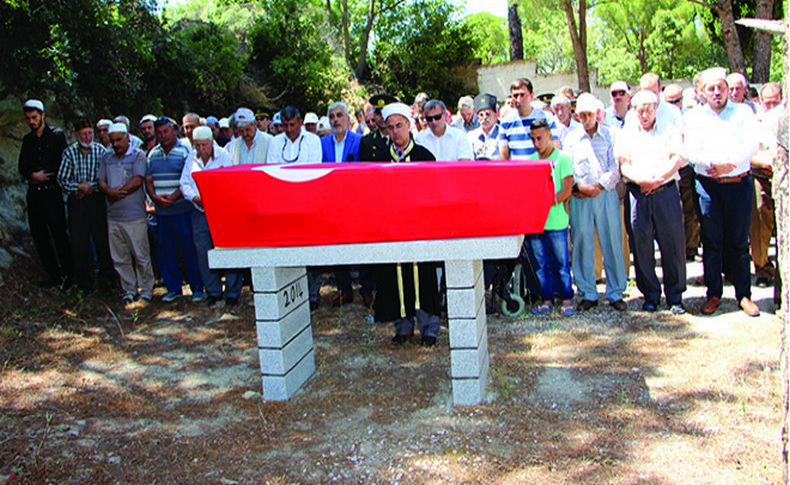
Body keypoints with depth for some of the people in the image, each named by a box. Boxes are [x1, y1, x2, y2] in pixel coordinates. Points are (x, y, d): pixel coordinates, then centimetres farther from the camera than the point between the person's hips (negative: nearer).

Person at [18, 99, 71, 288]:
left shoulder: (57, 135, 0)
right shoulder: (27, 140, 16)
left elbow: (62, 165, -4)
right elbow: (22, 167, 13)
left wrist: (41, 177, -4)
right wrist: (33, 176, -6)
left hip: (52, 192, -5)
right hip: (34, 194, 5)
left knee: (59, 235, -5)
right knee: (39, 235, 6)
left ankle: (68, 274, 5)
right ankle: (54, 274, 15)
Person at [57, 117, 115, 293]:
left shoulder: (100, 150, 1)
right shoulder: (69, 153, 3)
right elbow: (62, 179, 1)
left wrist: (90, 186, -13)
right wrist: (79, 187, -13)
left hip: (97, 200, -1)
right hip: (77, 202, 1)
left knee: (102, 239, 0)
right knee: (79, 242, 3)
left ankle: (106, 278, 13)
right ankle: (83, 282, 14)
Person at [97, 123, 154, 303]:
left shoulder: (138, 155, 1)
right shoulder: (106, 157, 17)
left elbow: (137, 181, -10)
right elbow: (100, 180, 9)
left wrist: (117, 193, -9)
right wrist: (110, 191, -12)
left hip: (134, 215, -5)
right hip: (113, 216, 5)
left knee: (141, 255, -2)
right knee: (119, 257, 8)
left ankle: (146, 290, 10)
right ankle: (129, 290, 19)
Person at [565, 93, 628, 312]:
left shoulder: (610, 135, 8)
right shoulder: (571, 138, 11)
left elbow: (615, 167, 2)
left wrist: (599, 185, -11)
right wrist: (579, 186, -10)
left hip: (606, 194, -1)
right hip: (580, 198, 1)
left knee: (612, 242, 0)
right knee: (582, 243, 0)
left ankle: (615, 293, 9)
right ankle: (588, 294, 10)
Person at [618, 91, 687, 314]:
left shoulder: (669, 130, 13)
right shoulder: (627, 134, 15)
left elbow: (678, 159, 1)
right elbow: (624, 165, 5)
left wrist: (659, 179, -13)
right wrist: (640, 179, -14)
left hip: (666, 191, -1)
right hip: (637, 193, 1)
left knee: (673, 244, -2)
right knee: (641, 245, 0)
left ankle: (675, 296, 9)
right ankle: (650, 295, 11)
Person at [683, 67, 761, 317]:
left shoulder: (743, 112, 8)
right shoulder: (694, 117, 8)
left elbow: (751, 146, -3)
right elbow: (690, 151, -5)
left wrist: (729, 163, -16)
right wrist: (715, 163, -20)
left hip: (739, 183, 0)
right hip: (708, 186, 0)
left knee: (739, 242, 4)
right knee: (711, 242, 3)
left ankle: (744, 294, 13)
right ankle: (713, 294, 13)